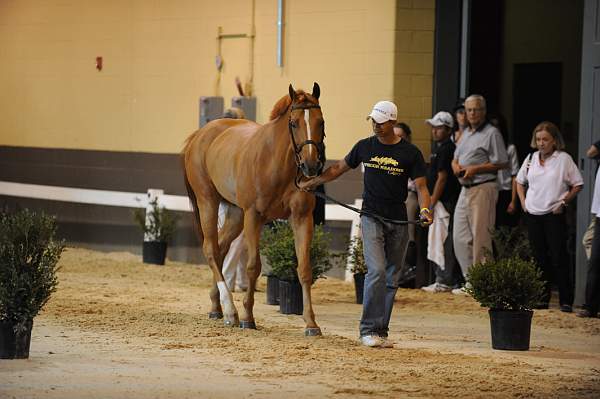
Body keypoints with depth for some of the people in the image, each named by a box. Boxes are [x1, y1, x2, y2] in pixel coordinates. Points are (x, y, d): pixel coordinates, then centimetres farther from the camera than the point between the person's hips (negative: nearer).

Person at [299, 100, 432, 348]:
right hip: (371, 218, -1)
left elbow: (421, 186, -4)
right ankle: (368, 330, -13)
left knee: (391, 279, 6)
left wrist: (425, 209, -23)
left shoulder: (410, 153, -1)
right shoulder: (365, 147, 4)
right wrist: (311, 183, 17)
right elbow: (339, 168, 18)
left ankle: (381, 331, 15)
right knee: (377, 271, -17)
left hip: (398, 222, 1)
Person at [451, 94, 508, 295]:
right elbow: (455, 158, 26)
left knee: (480, 237, -7)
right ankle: (469, 279, 14)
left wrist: (475, 169, -16)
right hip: (465, 189, 9)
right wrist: (456, 167, 2)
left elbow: (501, 163, -12)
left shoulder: (491, 133, -6)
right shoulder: (466, 133, 19)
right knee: (460, 237, 7)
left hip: (483, 188, -9)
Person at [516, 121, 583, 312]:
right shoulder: (531, 159, 9)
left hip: (554, 215, -5)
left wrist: (564, 202, -7)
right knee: (539, 258, 9)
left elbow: (577, 185, 0)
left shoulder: (563, 159, -4)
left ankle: (566, 301, -2)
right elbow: (520, 181, 23)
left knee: (558, 258, -6)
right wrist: (523, 201, 10)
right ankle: (542, 298, 16)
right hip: (533, 214, 5)